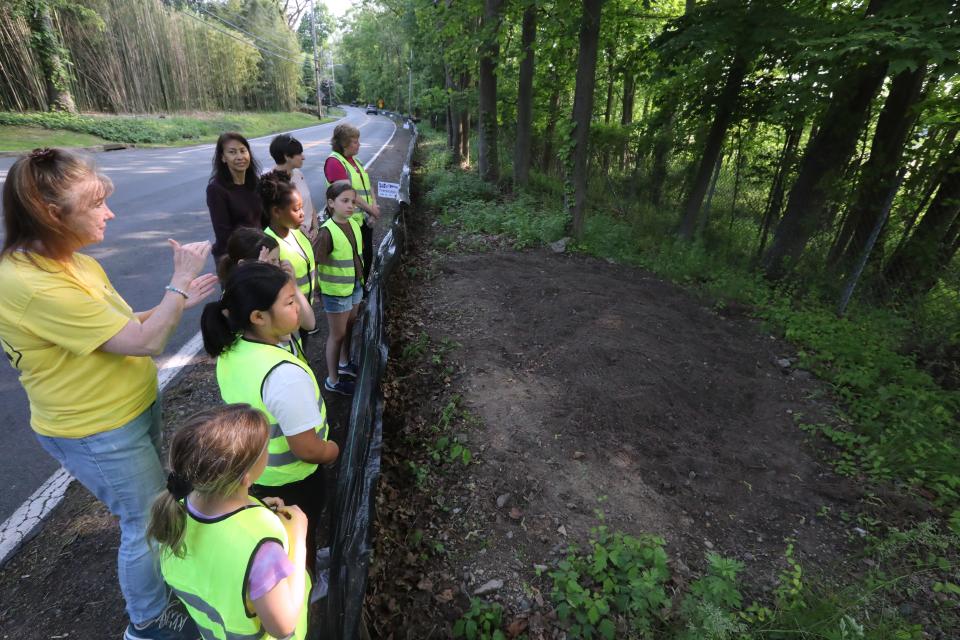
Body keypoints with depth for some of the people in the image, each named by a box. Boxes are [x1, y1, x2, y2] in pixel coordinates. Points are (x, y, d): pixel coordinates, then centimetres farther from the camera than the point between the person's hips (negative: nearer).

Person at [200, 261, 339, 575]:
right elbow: (307, 449, -30)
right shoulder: (285, 374, -39)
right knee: (298, 550, 23)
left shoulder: (230, 350, -13)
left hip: (249, 469, 7)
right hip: (289, 480, -7)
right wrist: (334, 450, -10)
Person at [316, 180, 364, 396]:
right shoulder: (327, 232, -23)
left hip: (355, 286, 7)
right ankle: (332, 380, 24)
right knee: (337, 334, 7)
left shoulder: (354, 223, -1)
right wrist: (318, 290, -15)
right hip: (336, 291, -6)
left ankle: (344, 363, 45)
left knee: (349, 328, 22)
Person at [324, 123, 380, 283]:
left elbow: (368, 185, 13)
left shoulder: (355, 160, 16)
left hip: (365, 219, 9)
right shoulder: (334, 162, -12)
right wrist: (371, 209, -14)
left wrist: (374, 204, -5)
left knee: (367, 257, 15)